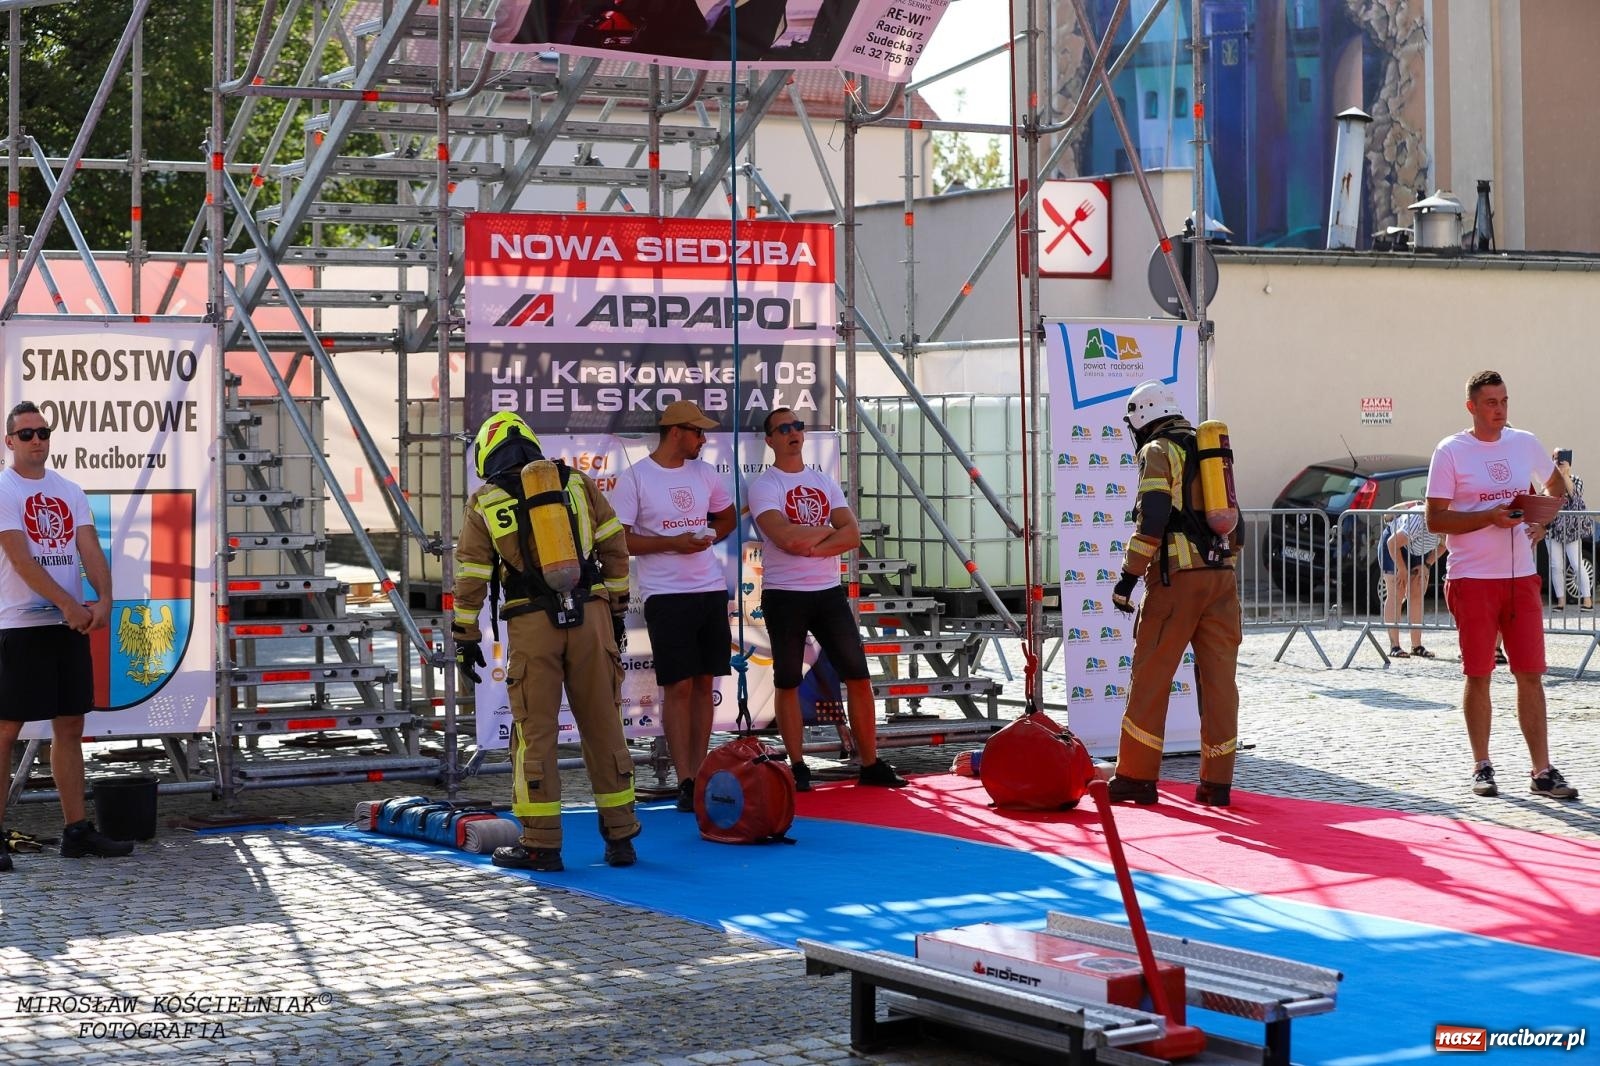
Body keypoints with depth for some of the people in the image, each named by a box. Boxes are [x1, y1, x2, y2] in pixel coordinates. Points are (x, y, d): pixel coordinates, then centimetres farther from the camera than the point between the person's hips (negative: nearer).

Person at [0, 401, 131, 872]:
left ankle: (77, 830, 14)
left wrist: (103, 599, -13)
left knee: (70, 726, 9)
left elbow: (89, 548, 4)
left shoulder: (68, 491, 13)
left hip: (72, 624, 7)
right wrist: (69, 604, -19)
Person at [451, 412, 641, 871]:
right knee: (604, 725, 9)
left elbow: (470, 581, 4)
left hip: (532, 625, -2)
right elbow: (615, 549, 9)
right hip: (590, 615, 2)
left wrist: (466, 640, 11)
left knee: (535, 732, 4)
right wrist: (616, 609, 16)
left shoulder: (483, 504, 6)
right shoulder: (578, 484, 11)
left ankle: (541, 844, 5)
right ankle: (620, 837, 14)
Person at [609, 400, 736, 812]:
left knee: (704, 683, 6)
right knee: (678, 686, -6)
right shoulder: (635, 478, -6)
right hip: (666, 595, -5)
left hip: (711, 590, 6)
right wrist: (672, 543, -17)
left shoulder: (704, 473, 11)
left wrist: (709, 536, 2)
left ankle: (700, 774, 12)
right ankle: (685, 782, -4)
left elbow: (727, 517, 24)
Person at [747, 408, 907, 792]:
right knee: (787, 683, 3)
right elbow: (785, 537, -20)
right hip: (784, 594, -4)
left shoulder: (825, 482, 12)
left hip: (829, 591, 5)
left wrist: (814, 547, -15)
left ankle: (870, 765, 8)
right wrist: (828, 529, -6)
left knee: (859, 677, 2)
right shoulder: (764, 485, -4)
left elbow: (852, 534, 0)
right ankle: (798, 767, 11)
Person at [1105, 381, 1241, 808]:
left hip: (1176, 578, -6)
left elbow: (1152, 517, -14)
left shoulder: (1158, 452, -2)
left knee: (1150, 677, 0)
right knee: (1219, 677, 5)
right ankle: (1217, 782, 5)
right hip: (1221, 575, 6)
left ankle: (1136, 777, 2)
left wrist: (1128, 576, -11)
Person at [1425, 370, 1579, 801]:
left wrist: (1542, 520, 9)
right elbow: (1435, 520, -7)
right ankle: (1482, 767, 14)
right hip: (1472, 579, -3)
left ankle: (1542, 772, 1)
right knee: (1478, 676, 2)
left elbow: (1557, 482, 27)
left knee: (1531, 675, 0)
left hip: (1521, 576, 3)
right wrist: (1490, 517, -18)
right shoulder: (1451, 452, -4)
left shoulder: (1525, 443, 8)